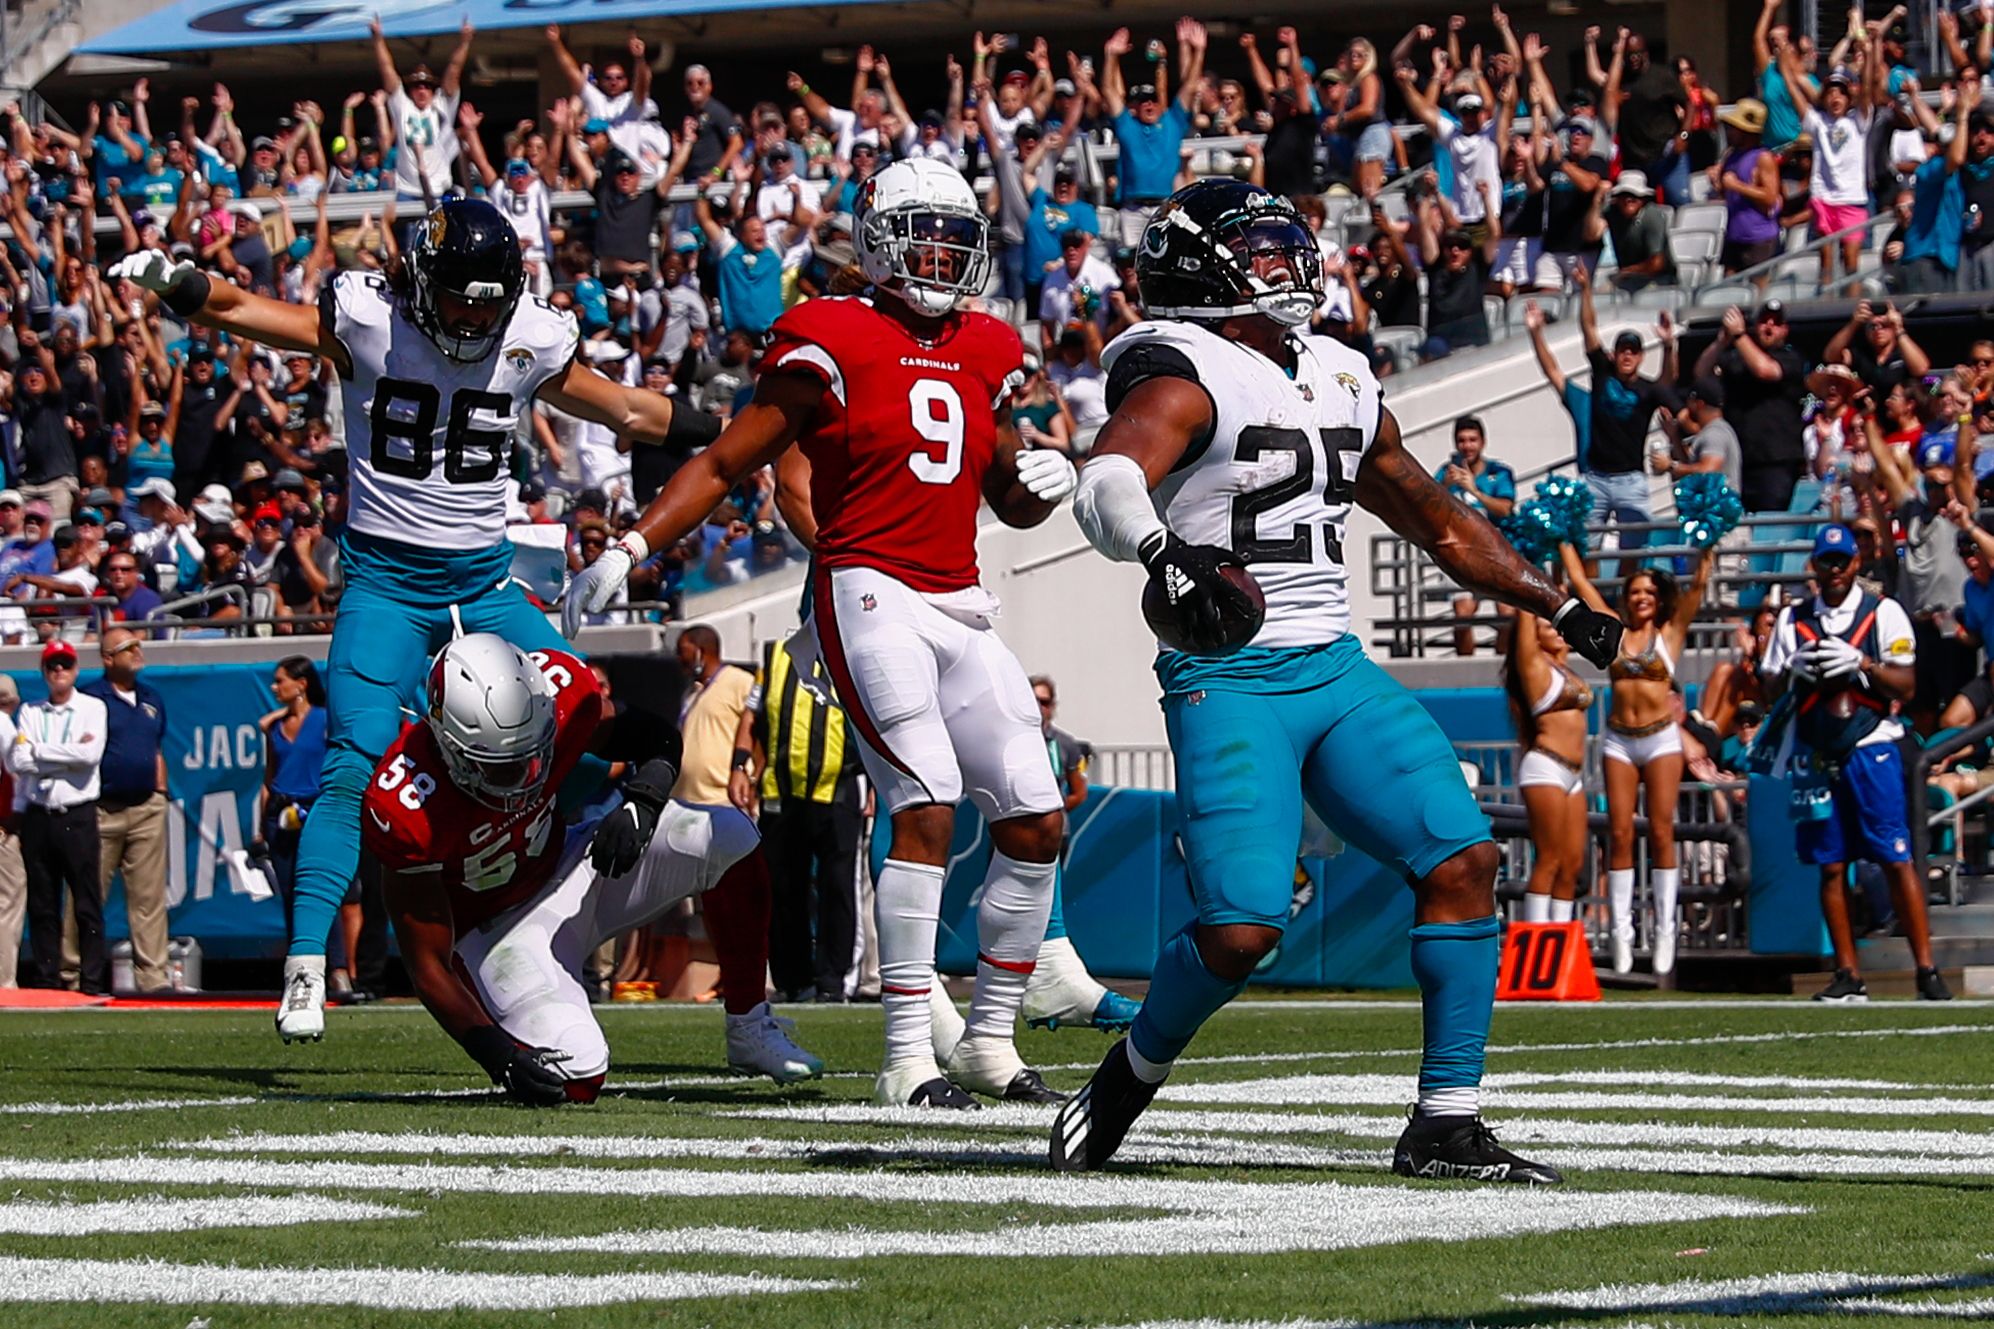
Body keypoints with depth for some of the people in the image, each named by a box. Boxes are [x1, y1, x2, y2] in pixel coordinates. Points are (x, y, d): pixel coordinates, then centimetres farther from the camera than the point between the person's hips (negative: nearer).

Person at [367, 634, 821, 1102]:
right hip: (490, 930, -5)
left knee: (729, 838, -18)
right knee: (576, 1079, -29)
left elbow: (659, 740, 0)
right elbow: (427, 963, -24)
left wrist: (641, 803, -23)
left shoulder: (562, 691, -23)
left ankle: (750, 1032, -1)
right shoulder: (407, 809, -32)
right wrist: (501, 1059, -34)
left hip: (561, 868, 5)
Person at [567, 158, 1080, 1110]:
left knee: (1035, 825, 4)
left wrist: (1043, 485, 3)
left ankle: (990, 1041, 18)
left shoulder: (981, 354, 15)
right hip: (869, 594, -7)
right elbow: (726, 464, -1)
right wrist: (630, 550, -11)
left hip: (960, 610, 7)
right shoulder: (835, 346, -4)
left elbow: (1010, 502, 26)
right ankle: (908, 1057, -19)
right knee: (926, 810, -21)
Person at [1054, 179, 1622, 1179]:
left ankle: (1446, 1124, 1)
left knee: (1462, 862, -6)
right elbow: (1107, 483, -29)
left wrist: (1562, 611, 29)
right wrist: (1165, 553, -50)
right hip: (1230, 681, -7)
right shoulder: (1187, 377, -8)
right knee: (1242, 926, -17)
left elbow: (1440, 524, 28)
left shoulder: (1339, 384, 16)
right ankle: (1131, 1073, 13)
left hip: (1336, 671, 7)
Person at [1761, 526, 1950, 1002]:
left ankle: (1926, 971, -9)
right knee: (1831, 866, 2)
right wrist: (1793, 670, -7)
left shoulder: (1884, 613, 3)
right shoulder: (1793, 619, 12)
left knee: (1897, 860, -9)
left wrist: (1862, 663, -17)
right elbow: (1769, 686, 13)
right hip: (1817, 756, 3)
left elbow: (1905, 685, -2)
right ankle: (1848, 976, 7)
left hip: (1871, 749, -3)